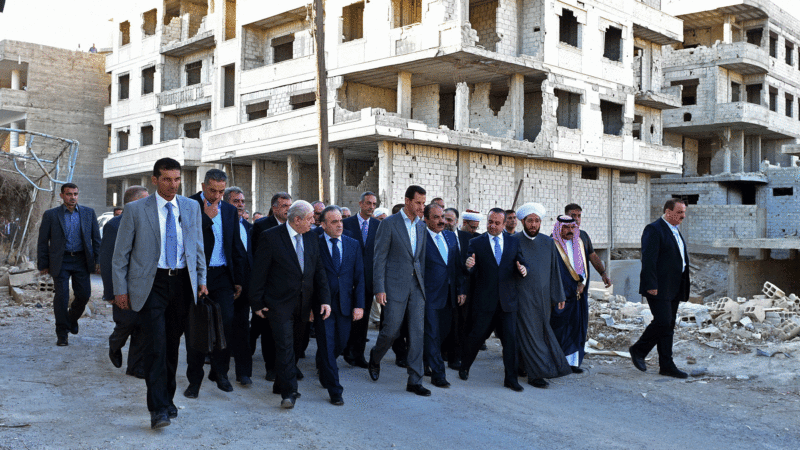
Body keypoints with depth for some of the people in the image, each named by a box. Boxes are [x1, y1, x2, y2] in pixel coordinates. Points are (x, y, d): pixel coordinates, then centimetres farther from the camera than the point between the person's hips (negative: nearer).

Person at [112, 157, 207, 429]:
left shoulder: (191, 207, 9)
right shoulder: (136, 210, -2)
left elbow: (197, 247, 16)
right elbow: (121, 253, 1)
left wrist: (201, 280, 9)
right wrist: (120, 289, -3)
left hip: (182, 282, 3)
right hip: (151, 284, -3)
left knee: (172, 345, 11)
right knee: (156, 344, -12)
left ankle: (167, 400, 25)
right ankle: (158, 409, -9)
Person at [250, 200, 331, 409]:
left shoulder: (311, 237, 7)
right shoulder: (270, 237, -10)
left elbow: (319, 270, 9)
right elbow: (259, 272, -7)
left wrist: (325, 299, 1)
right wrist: (257, 303, -7)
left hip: (303, 304, 6)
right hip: (279, 303, -6)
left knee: (295, 346, 13)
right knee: (285, 346, -11)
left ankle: (281, 385, 29)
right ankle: (289, 392, -9)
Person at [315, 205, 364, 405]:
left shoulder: (353, 245, 8)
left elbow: (359, 276, 7)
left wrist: (359, 305, 0)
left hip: (345, 303, 4)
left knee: (341, 342, 12)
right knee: (327, 345, -2)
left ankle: (324, 367, 43)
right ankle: (334, 390, 5)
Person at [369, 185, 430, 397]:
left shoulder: (422, 226, 11)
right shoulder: (389, 223, -6)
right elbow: (379, 258, -7)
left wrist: (425, 284, 12)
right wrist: (379, 289, -12)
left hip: (417, 284, 5)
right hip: (395, 284, -5)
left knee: (418, 332, 1)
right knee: (391, 329, -1)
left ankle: (415, 380, 6)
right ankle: (375, 358, 31)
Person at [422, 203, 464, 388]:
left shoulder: (451, 236, 11)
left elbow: (457, 265, 14)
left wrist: (460, 289, 9)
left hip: (449, 295, 7)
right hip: (430, 295, -6)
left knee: (443, 332, 14)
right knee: (432, 334, -2)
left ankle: (426, 360, 36)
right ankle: (437, 374, 5)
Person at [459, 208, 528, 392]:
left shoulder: (514, 242, 10)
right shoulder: (476, 243, 3)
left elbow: (521, 263, 6)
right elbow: (471, 271, -4)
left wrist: (523, 269, -17)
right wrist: (469, 265, -27)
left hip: (508, 300, 2)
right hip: (484, 300, -2)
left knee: (511, 339, 1)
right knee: (477, 336, 6)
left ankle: (511, 378, 11)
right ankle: (464, 368, 29)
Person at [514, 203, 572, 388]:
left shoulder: (548, 242, 6)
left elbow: (554, 270, 9)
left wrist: (558, 296, 7)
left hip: (543, 296, 5)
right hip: (523, 296, -4)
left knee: (542, 330, 13)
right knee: (528, 333, -2)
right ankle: (535, 374, 5)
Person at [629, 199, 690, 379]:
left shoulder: (676, 231, 18)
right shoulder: (654, 230, -11)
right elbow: (648, 260, -17)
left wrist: (683, 288, 19)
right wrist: (651, 285, -22)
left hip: (674, 288, 9)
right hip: (659, 288, -9)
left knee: (668, 326, 8)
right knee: (662, 322, -12)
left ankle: (666, 366, 12)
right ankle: (638, 350, 7)